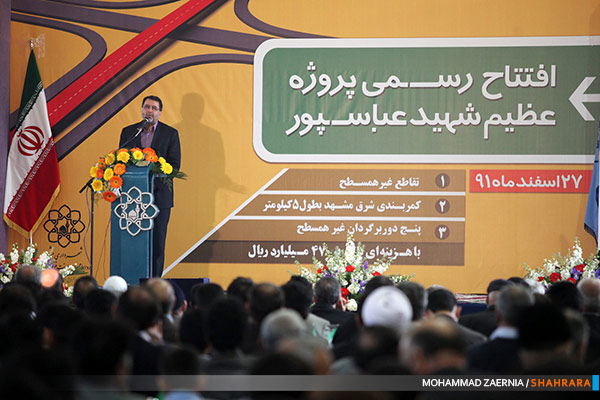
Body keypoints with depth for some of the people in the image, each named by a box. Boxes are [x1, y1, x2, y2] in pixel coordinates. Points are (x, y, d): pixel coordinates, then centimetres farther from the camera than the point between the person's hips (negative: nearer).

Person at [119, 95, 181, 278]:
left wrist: (155, 181, -14)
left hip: (159, 195, -1)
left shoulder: (170, 133, 5)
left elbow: (174, 165, -1)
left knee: (157, 241, -1)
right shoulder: (128, 132, 11)